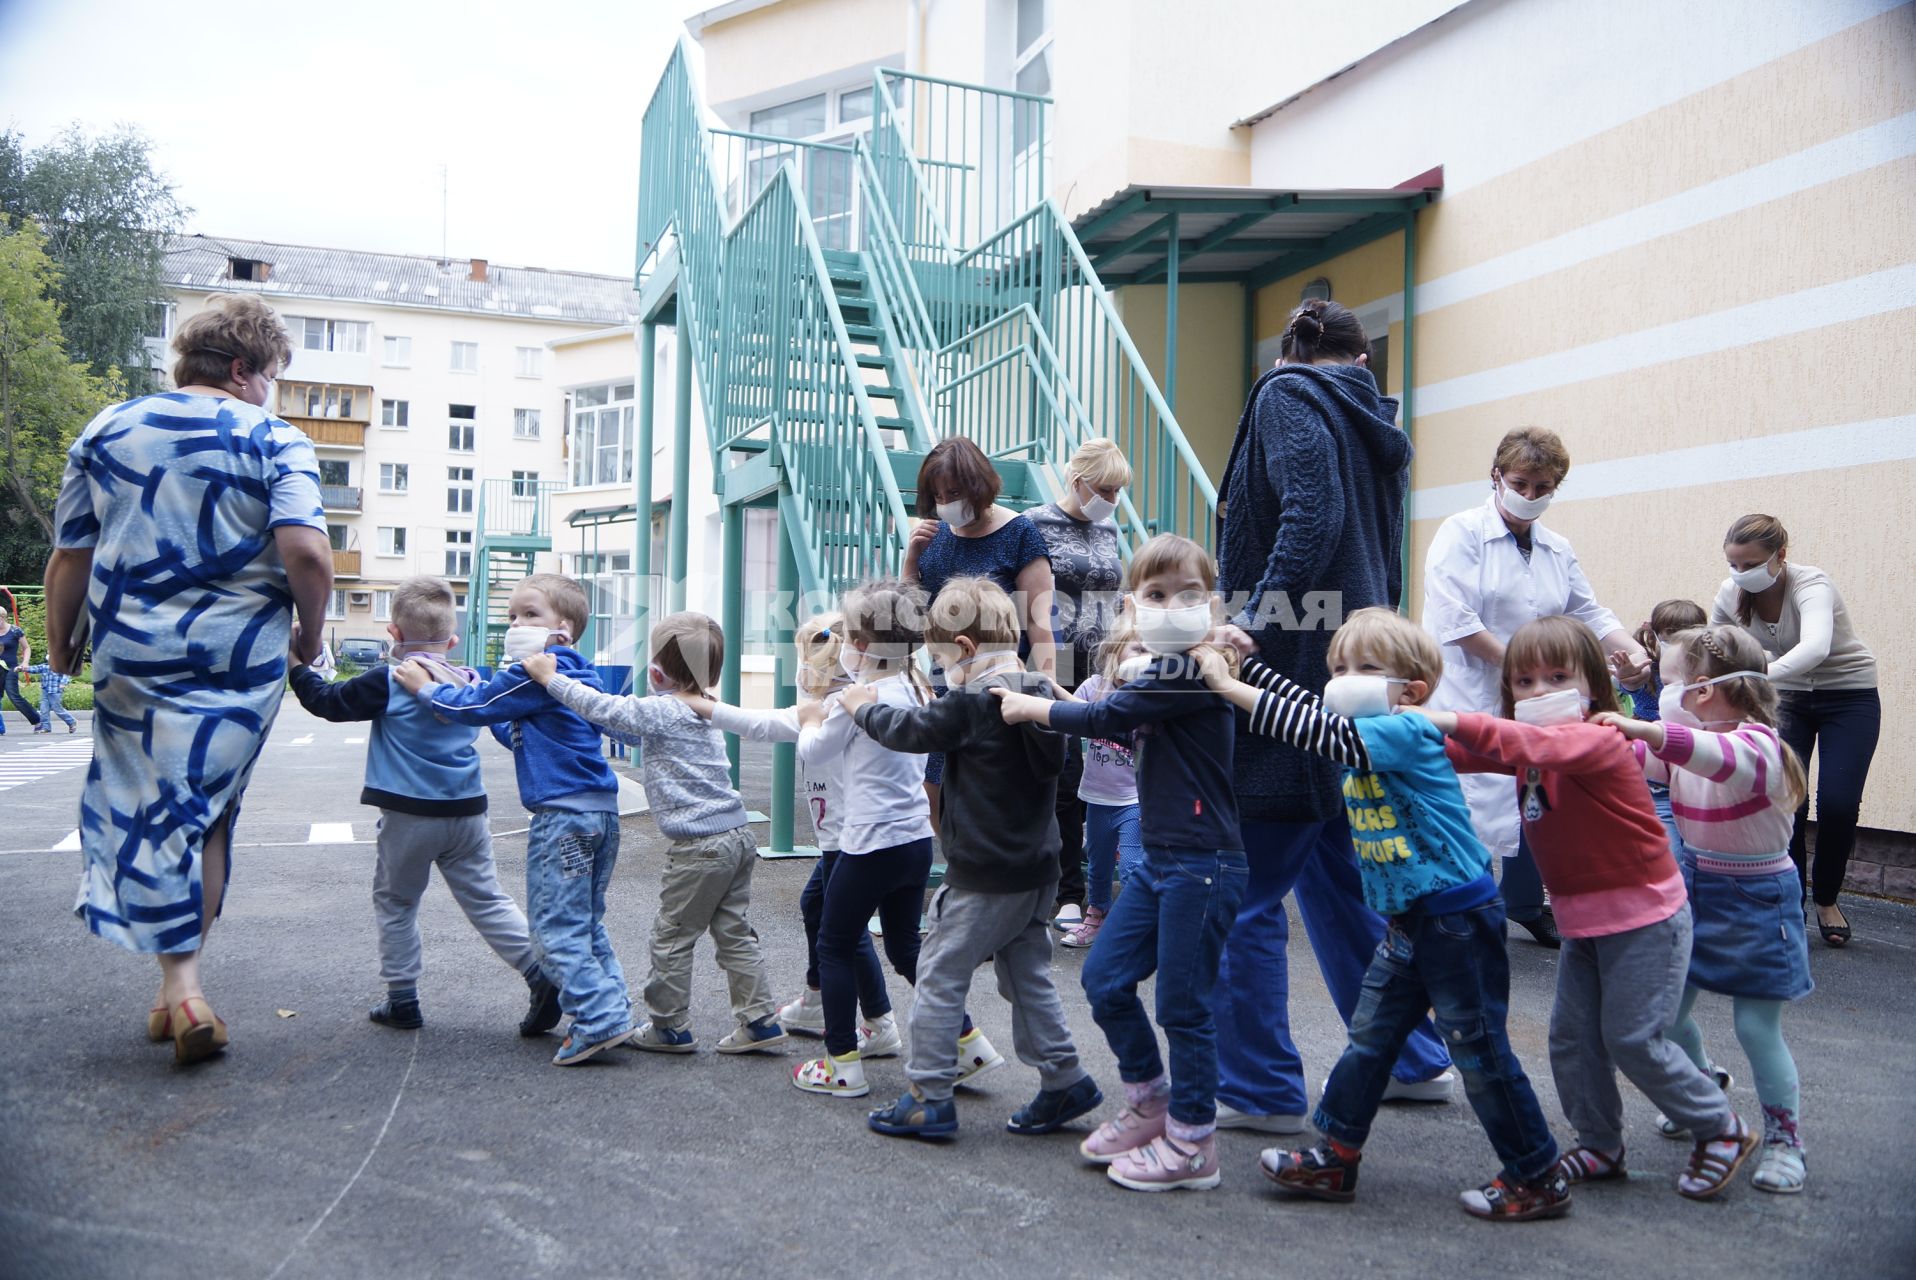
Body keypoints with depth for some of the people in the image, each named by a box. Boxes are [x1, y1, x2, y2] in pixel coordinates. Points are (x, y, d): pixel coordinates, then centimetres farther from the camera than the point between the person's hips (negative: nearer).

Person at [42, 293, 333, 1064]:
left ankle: (181, 986, -1)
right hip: (244, 657, -1)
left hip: (132, 655, 2)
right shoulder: (273, 439, -4)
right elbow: (308, 555, -17)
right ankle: (178, 990, 19)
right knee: (208, 811, 13)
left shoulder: (106, 430, 7)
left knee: (153, 810, 7)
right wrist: (310, 634, -1)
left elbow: (69, 557, 9)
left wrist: (60, 643, 22)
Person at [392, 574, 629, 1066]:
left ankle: (599, 1020, -7)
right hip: (601, 810, 9)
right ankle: (612, 1010, 18)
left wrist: (426, 688, 14)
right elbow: (518, 733, 30)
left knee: (557, 927, -4)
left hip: (563, 814, -9)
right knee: (586, 922, 16)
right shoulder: (573, 675, 18)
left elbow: (475, 706, -1)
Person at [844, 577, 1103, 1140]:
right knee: (1027, 977, 19)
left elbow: (910, 730, -5)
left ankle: (929, 1098, 9)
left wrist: (864, 708, 11)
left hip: (984, 876, -8)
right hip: (1037, 869, 8)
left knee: (939, 977, 3)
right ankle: (1063, 1081, 23)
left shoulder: (971, 704, -18)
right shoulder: (1041, 695, 4)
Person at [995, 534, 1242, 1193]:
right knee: (1104, 978, 12)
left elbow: (1108, 717, -20)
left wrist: (1033, 708, -7)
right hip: (1159, 860, 9)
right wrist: (1041, 701, 6)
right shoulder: (1160, 674, 12)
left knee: (1183, 1005, 1)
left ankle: (1191, 1145, 17)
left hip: (1203, 865, -9)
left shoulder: (1193, 674, -17)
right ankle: (1150, 1105, 29)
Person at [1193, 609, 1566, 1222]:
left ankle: (1538, 1178, 19)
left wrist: (1230, 688, -29)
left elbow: (1320, 735, -30)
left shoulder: (1408, 733, -21)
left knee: (1480, 1051, 2)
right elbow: (1305, 704, 12)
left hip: (1458, 918, -9)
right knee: (1369, 1038, 13)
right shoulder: (1365, 733, 6)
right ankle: (1335, 1159, 23)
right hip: (1406, 922, 9)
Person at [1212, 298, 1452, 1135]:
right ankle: (1414, 1060, 31)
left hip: (1292, 672, -8)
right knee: (1335, 878, 20)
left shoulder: (1288, 396, -3)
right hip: (1351, 681, 9)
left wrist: (1253, 627, -23)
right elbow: (1389, 571, 18)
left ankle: (1260, 1090, 9)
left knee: (1245, 893, 0)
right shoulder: (1374, 428, 19)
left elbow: (1311, 516, -20)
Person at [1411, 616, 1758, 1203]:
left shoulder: (1597, 740, -23)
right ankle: (1600, 1146, 25)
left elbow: (1533, 745, -44)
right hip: (1582, 918, 8)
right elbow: (1467, 753, -5)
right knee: (1572, 1038, 8)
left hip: (1645, 916, -8)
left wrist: (1452, 722, -53)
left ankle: (1722, 1130, 20)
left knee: (1634, 1039, -2)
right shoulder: (1530, 745, 4)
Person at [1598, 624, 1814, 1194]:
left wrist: (1645, 730, -58)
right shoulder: (1676, 740, 2)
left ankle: (1784, 1139, 17)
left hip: (1756, 898, -7)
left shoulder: (1757, 745, -22)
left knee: (1757, 1026, -1)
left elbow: (1719, 757, -45)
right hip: (1693, 885, 7)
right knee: (1666, 1008, 8)